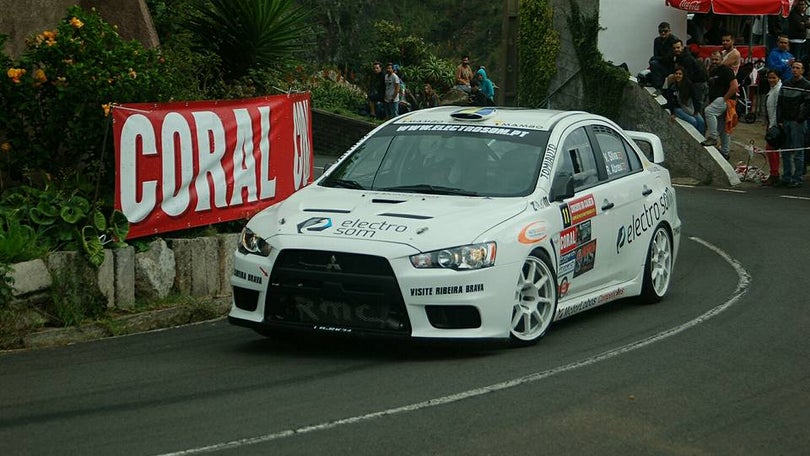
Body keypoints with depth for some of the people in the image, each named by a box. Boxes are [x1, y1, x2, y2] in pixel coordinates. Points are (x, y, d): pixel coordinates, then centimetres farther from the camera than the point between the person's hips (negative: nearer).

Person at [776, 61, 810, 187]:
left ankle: (797, 179, -1)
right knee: (785, 151, 8)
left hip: (798, 123, -6)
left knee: (798, 152, -4)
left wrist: (799, 119, -13)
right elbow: (779, 103, 14)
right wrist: (779, 120, 5)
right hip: (785, 122, 6)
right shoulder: (785, 84, 13)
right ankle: (786, 177, 15)